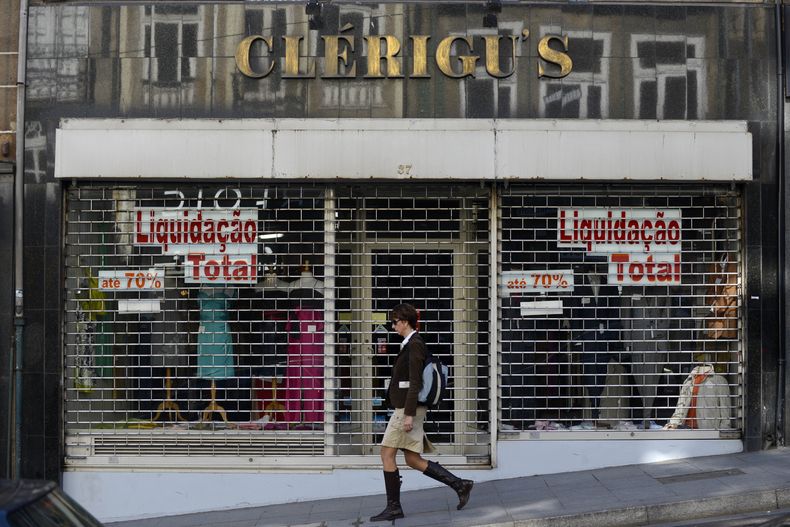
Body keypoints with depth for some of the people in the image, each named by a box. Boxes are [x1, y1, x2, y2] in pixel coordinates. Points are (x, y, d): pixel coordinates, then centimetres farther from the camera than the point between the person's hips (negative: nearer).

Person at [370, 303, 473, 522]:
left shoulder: (414, 344, -13)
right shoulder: (412, 343, 17)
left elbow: (415, 382, -19)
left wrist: (409, 414, -22)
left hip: (408, 408, -10)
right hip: (406, 407, 10)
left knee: (387, 453, -5)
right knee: (412, 459, 9)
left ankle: (393, 507, 0)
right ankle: (459, 484, 10)